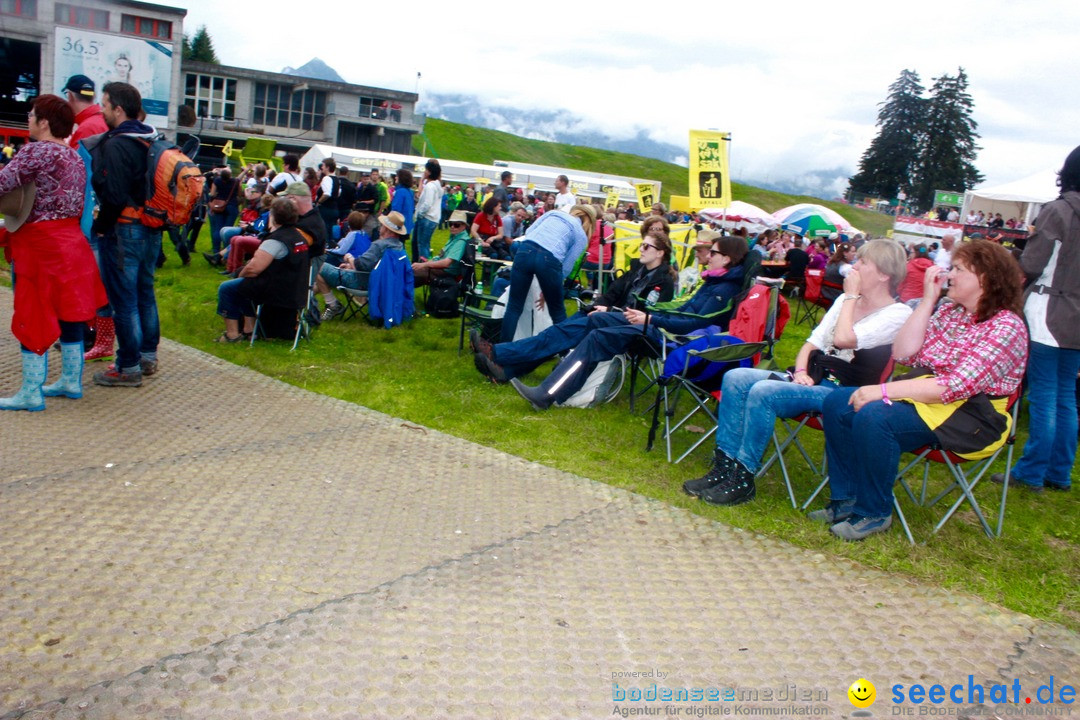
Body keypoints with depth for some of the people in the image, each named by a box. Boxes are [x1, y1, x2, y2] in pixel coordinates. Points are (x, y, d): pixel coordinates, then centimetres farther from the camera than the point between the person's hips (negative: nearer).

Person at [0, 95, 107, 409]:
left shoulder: (36, 151, -14)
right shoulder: (75, 157, 11)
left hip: (40, 245, -8)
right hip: (71, 241, 8)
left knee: (33, 315, -2)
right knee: (67, 312, 13)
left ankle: (31, 393, 2)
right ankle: (71, 380, 21)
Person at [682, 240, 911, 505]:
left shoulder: (898, 314, -9)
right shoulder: (846, 301, 17)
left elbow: (843, 338, -23)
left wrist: (851, 295, -10)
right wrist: (800, 371, -3)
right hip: (810, 379, 8)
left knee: (763, 392, -30)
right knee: (735, 378, -11)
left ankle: (743, 479, -21)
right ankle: (723, 466, -15)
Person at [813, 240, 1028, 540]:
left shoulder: (1006, 327, -13)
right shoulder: (949, 311, 12)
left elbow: (956, 386, -24)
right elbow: (903, 354, 2)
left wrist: (883, 390, -26)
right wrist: (928, 299, -1)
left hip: (968, 416, -8)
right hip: (921, 394, 8)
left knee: (872, 417, -31)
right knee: (836, 404, -7)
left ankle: (874, 514, -15)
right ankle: (846, 500, -2)